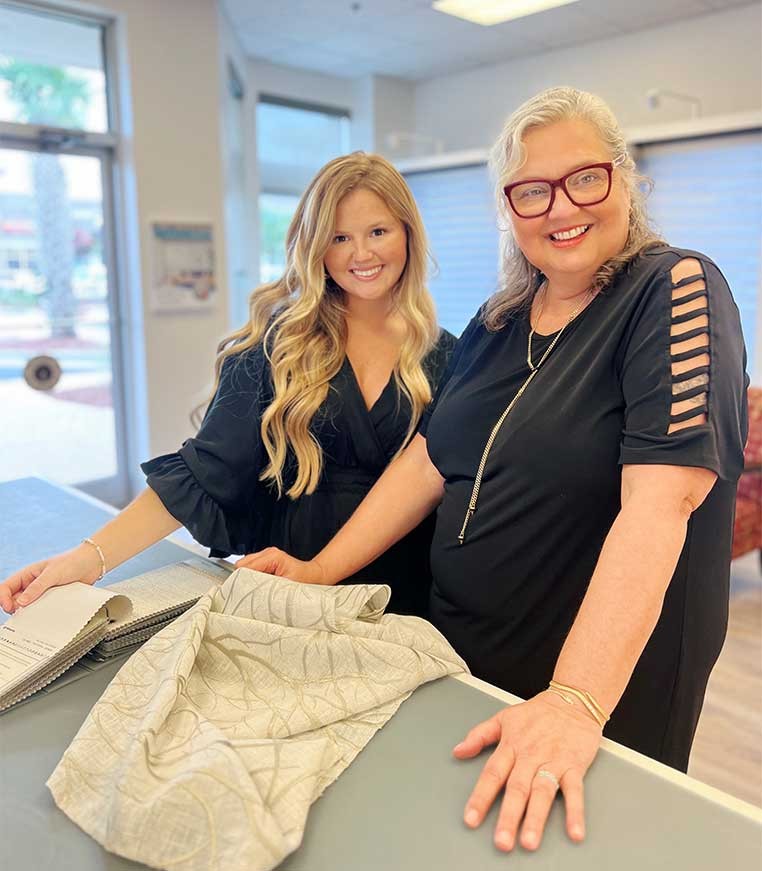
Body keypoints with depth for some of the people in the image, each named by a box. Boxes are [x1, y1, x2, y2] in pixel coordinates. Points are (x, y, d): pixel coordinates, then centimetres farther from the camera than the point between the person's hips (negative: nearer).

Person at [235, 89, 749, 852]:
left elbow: (659, 503, -28)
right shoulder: (500, 321, 4)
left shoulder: (676, 292, -16)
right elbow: (430, 461, 4)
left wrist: (576, 702, -35)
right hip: (463, 654, 6)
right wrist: (321, 570, -4)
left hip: (605, 681, -5)